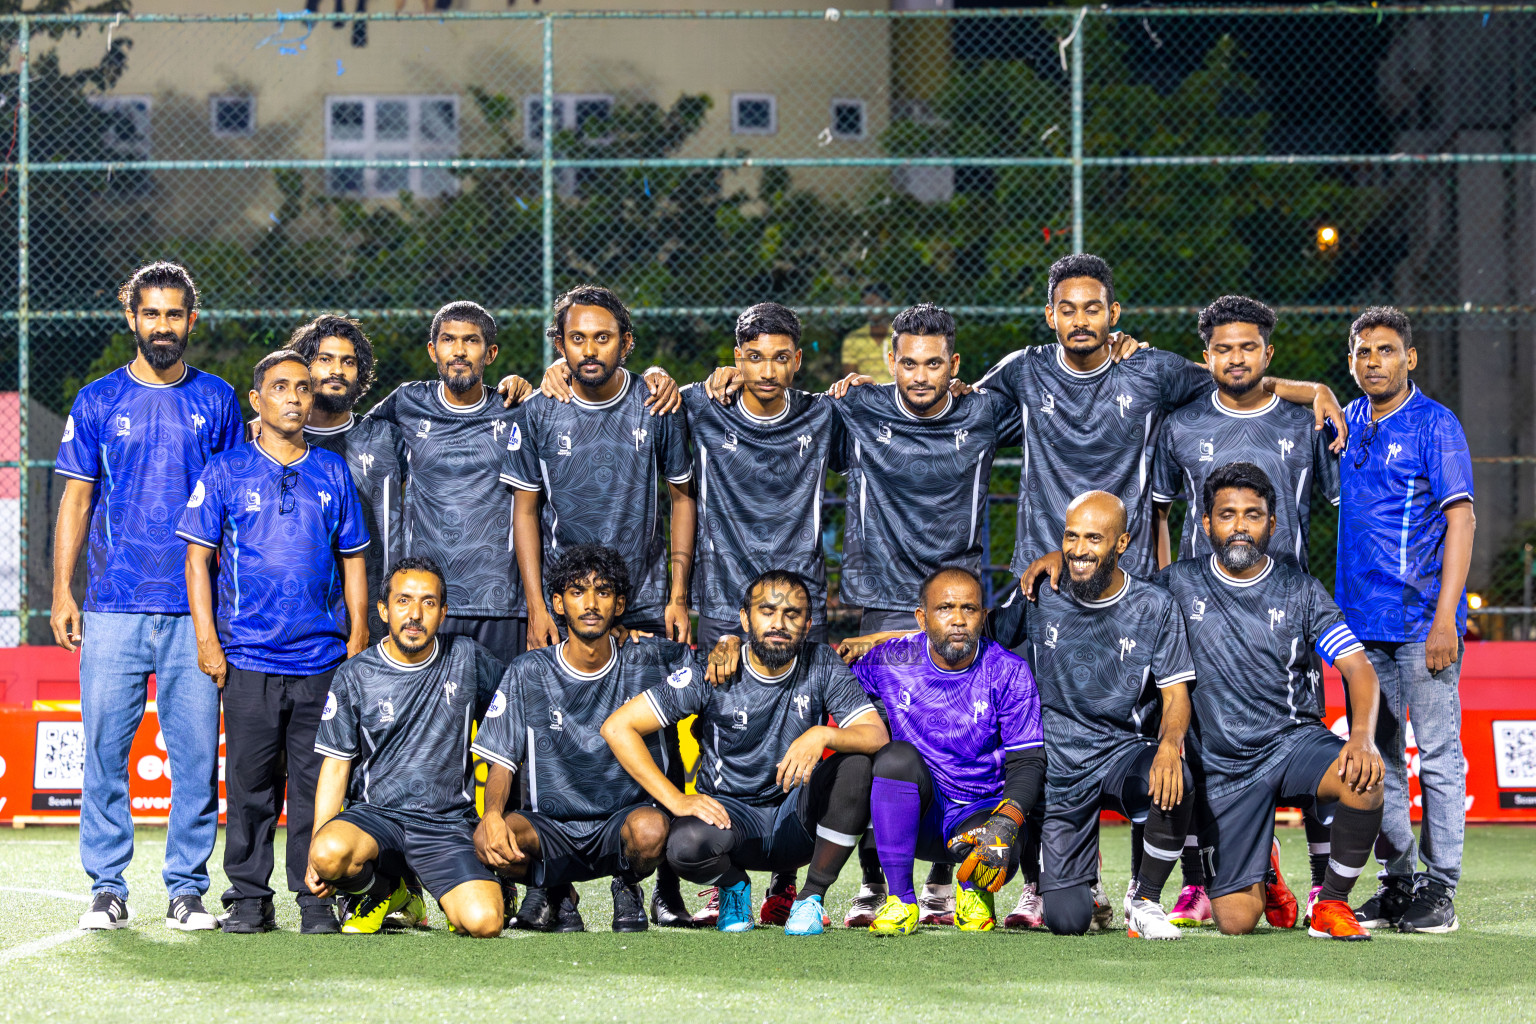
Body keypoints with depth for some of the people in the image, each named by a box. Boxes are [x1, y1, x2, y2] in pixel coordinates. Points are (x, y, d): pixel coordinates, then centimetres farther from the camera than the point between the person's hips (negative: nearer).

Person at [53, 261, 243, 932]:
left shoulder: (217, 401, 9)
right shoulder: (98, 402, 8)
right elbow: (76, 501, 9)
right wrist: (62, 592, 1)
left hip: (196, 609, 0)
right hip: (113, 606, 0)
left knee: (196, 751, -2)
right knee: (105, 749, -2)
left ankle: (186, 889, 6)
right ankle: (107, 889, 5)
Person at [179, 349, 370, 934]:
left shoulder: (333, 473, 12)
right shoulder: (225, 472, 5)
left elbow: (352, 559, 15)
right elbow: (198, 558, 4)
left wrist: (358, 637, 7)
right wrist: (207, 640, -3)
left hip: (324, 658, 1)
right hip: (249, 658, -1)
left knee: (317, 780, 0)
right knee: (250, 780, 0)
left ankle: (317, 898, 6)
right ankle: (248, 899, 8)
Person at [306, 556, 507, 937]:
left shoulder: (468, 659, 4)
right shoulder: (354, 677, 1)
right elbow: (335, 765, 2)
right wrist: (315, 855, -8)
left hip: (448, 822, 0)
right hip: (374, 813, 0)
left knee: (484, 922, -25)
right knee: (329, 854, -35)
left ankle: (453, 897, 15)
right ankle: (380, 891, 3)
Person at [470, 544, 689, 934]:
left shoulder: (647, 663, 0)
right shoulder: (528, 674, -1)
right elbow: (502, 763, -1)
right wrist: (493, 814, -23)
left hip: (623, 818, 0)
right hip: (550, 827, 0)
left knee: (651, 829, -37)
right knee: (487, 839, -32)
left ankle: (628, 887, 5)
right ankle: (555, 893, 6)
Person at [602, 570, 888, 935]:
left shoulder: (822, 665, -6)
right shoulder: (714, 674, -11)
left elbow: (877, 736, -15)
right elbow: (618, 727, -13)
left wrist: (822, 735, -37)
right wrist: (676, 800, -21)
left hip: (798, 822, 2)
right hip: (729, 812, -1)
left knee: (856, 764, -28)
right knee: (686, 845, -36)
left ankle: (812, 897, -9)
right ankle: (733, 885, 3)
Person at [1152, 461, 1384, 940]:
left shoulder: (1299, 590, 1)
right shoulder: (1179, 583, 2)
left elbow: (1358, 668, -5)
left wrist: (1363, 736, -23)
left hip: (1291, 738, 0)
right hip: (1220, 765, 0)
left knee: (1364, 780, -35)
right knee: (1235, 922, -8)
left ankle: (1330, 904, -9)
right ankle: (1256, 872, 32)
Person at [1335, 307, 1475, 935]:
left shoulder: (1436, 425, -5)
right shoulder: (1347, 424, 12)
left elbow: (1460, 520, -10)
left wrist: (1445, 617, -17)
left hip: (1423, 618, -7)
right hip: (1363, 620, 7)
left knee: (1438, 756, -4)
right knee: (1377, 758, 9)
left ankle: (1440, 890, -1)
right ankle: (1396, 884, 16)